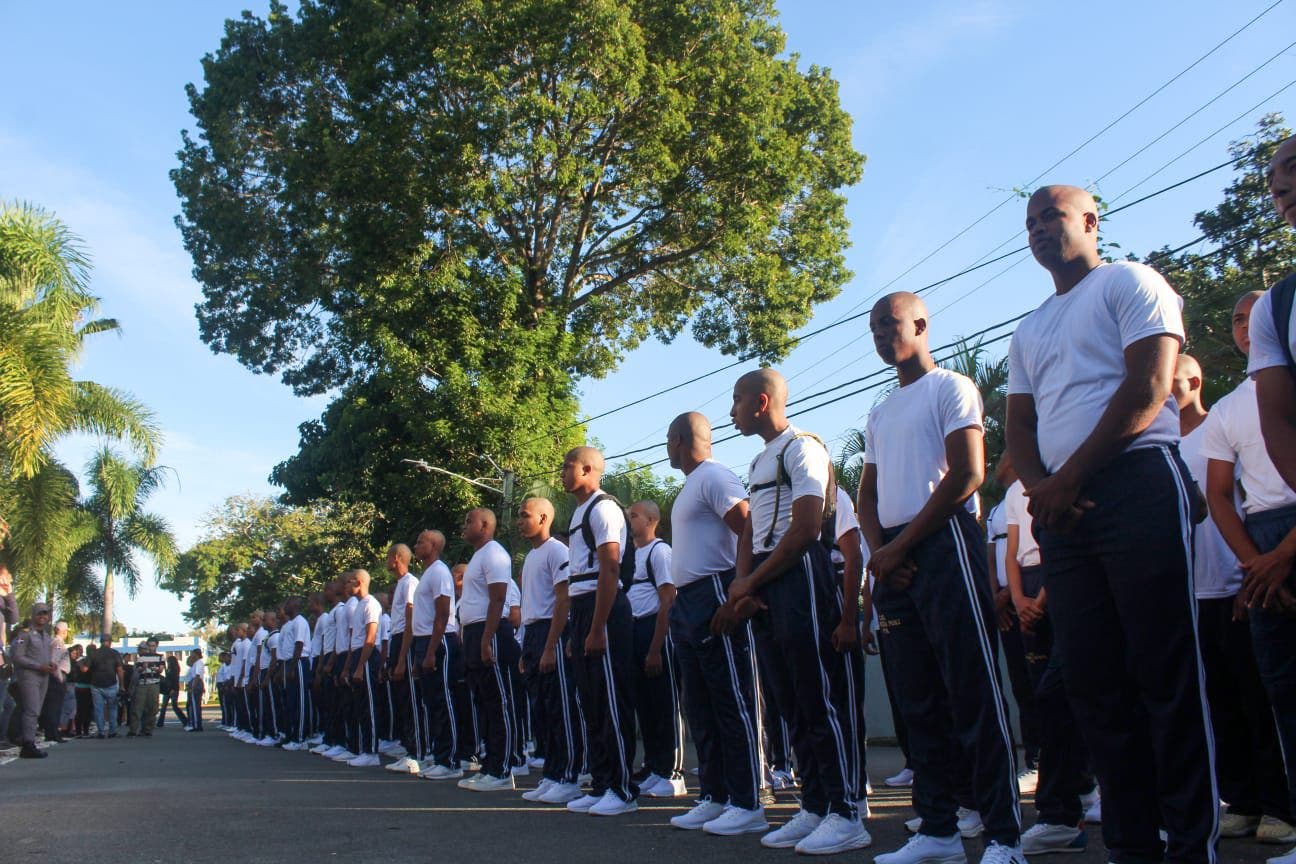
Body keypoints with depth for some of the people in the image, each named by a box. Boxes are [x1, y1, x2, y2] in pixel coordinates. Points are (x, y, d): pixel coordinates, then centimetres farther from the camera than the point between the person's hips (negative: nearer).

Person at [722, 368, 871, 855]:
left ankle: (846, 815, -4)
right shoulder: (758, 462, 22)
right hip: (764, 587, 10)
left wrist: (750, 581, -12)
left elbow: (806, 528, -16)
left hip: (799, 574, -10)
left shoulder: (802, 448, -7)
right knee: (790, 702, 10)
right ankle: (814, 808, 17)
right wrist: (743, 588, 2)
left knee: (820, 697, -8)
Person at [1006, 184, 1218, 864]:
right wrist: (1039, 488, -3)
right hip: (1061, 510, 7)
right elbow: (1019, 426, 19)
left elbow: (1149, 385, -7)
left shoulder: (1128, 284, 6)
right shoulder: (1028, 332, 26)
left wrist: (1068, 477, -10)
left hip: (1135, 484, -7)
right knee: (1092, 680, 4)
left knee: (1165, 673, -7)